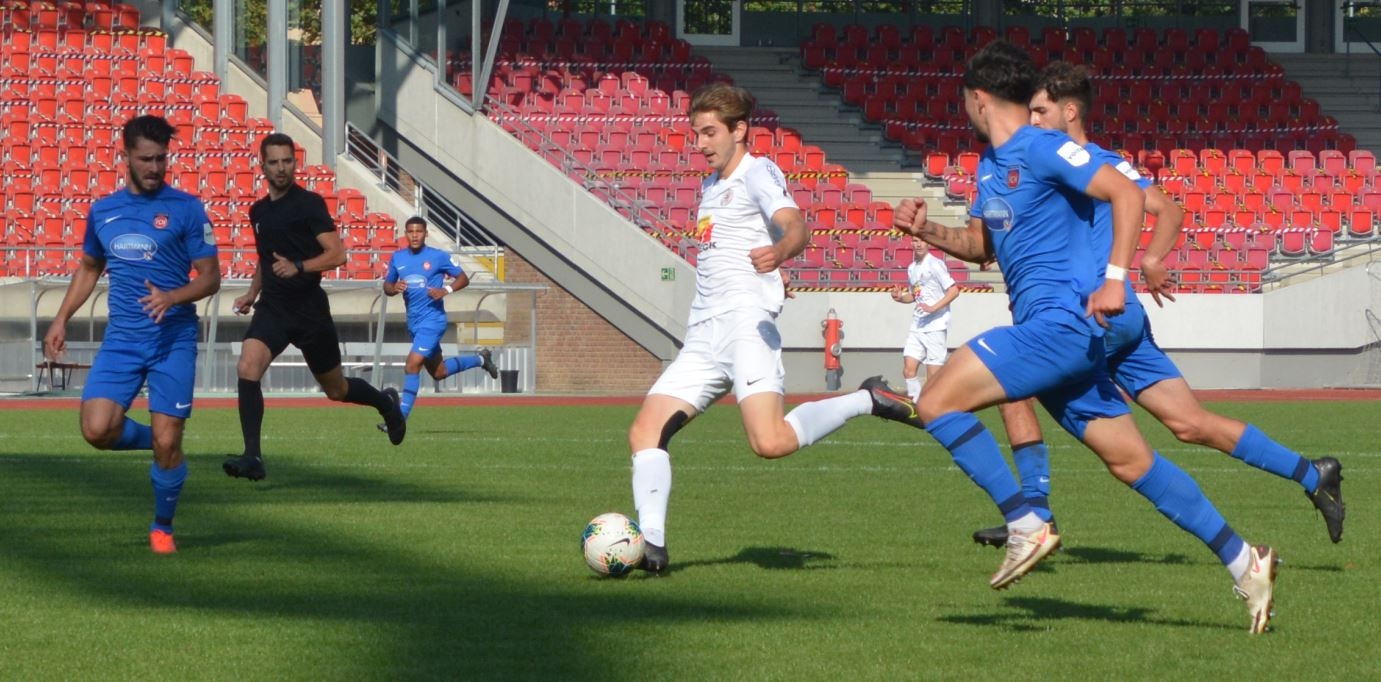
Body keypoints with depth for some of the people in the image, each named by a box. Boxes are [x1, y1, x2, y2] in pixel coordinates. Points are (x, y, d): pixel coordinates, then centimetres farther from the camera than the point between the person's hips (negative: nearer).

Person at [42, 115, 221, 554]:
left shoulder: (186, 209, -3)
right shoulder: (102, 211, 10)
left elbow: (210, 277, -3)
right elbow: (89, 267, 25)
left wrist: (171, 297, -21)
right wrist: (61, 319, 17)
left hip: (174, 338, -3)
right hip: (121, 338, 3)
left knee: (166, 443, -5)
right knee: (97, 430, -14)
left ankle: (162, 528, 17)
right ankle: (151, 439, 19)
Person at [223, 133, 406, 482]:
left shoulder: (309, 204, -8)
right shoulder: (259, 211, 12)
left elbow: (337, 253, -14)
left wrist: (298, 267, -28)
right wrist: (252, 293, 15)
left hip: (309, 309, -4)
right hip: (272, 308, 4)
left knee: (336, 389, 11)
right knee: (247, 368, -21)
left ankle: (385, 402, 44)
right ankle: (252, 457, -22)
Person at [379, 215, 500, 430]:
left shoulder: (438, 257, -6)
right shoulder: (398, 258, 7)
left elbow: (463, 278, 0)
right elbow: (387, 286, 14)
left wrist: (446, 290, -18)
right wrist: (394, 288, -10)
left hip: (432, 319, -7)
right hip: (414, 321, 7)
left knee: (412, 365, -19)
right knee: (438, 372, 16)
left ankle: (400, 419, -15)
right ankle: (480, 359, 41)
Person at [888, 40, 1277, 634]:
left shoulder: (1041, 149, -10)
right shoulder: (989, 164, 18)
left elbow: (1127, 194, -16)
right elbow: (982, 245, 31)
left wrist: (1114, 278, -25)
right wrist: (926, 230, 13)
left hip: (1062, 322, -9)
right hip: (1045, 329, 9)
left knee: (937, 402, -16)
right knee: (1131, 461, 8)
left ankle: (1025, 526, -16)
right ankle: (1243, 562, 10)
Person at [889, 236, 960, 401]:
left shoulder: (935, 265, -8)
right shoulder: (912, 268, 14)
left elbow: (954, 291, -13)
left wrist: (933, 307, -23)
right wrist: (900, 297, 5)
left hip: (936, 326, -7)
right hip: (917, 327, 7)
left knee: (933, 377, -5)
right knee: (908, 369, -3)